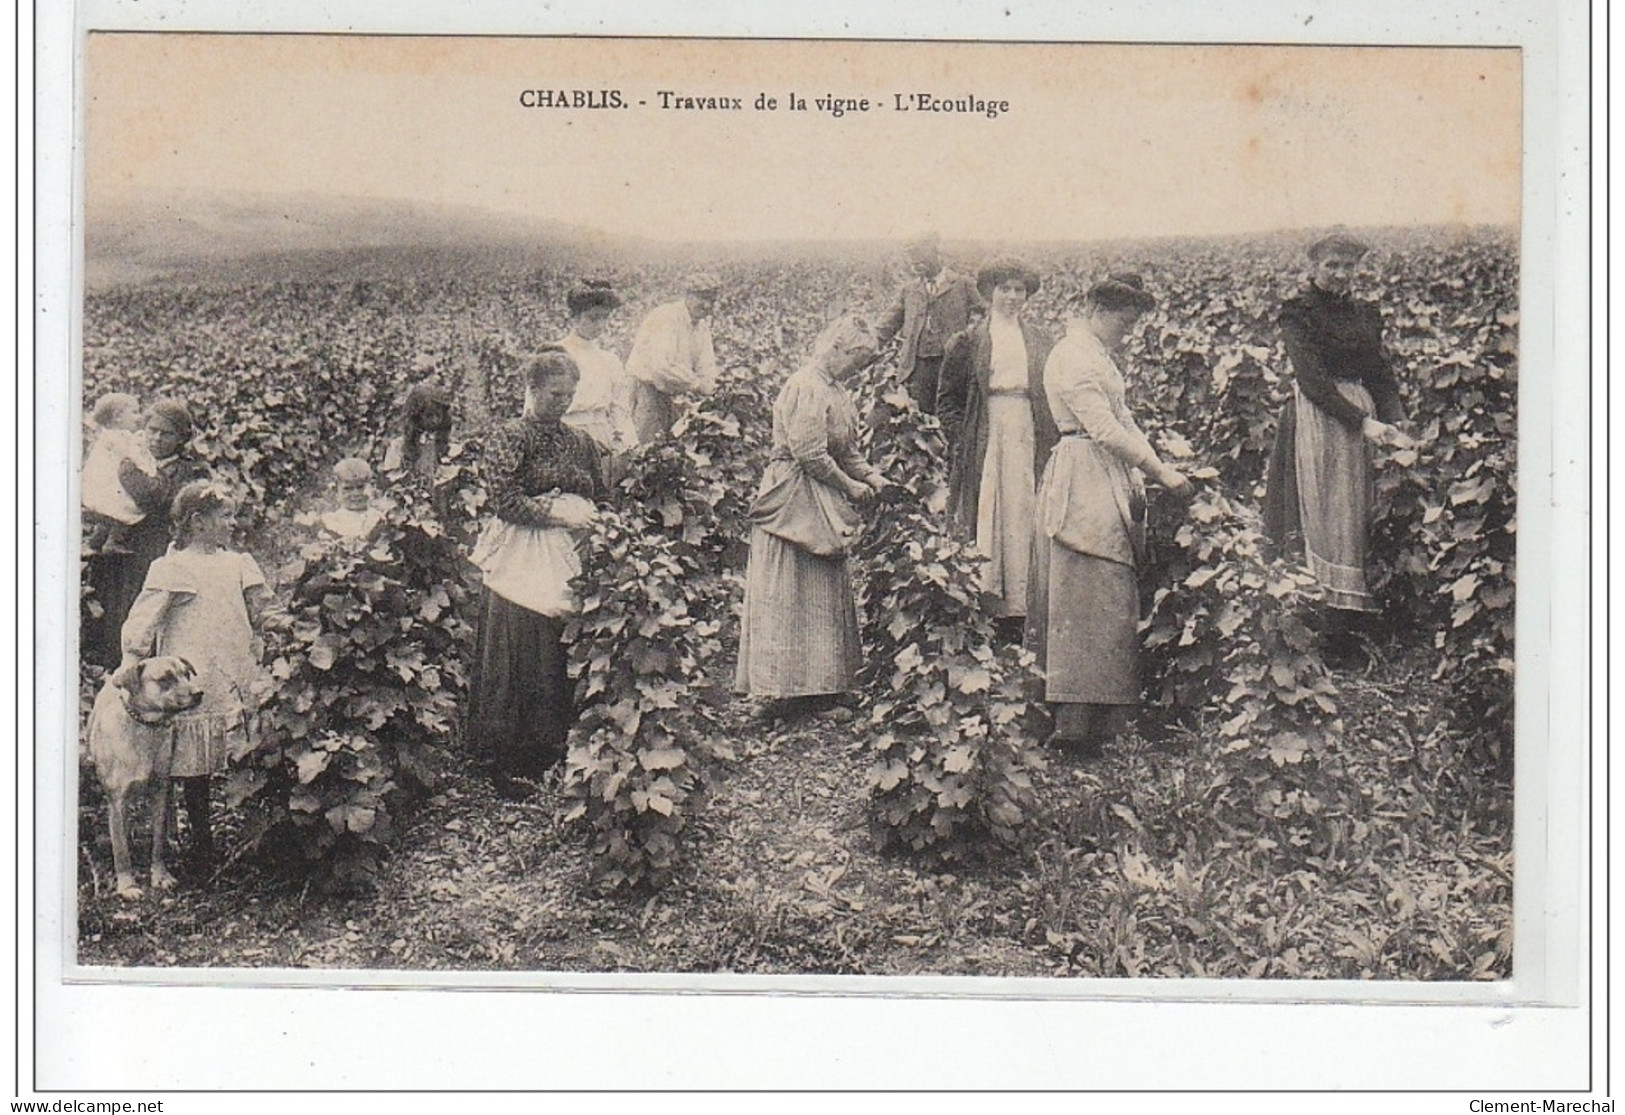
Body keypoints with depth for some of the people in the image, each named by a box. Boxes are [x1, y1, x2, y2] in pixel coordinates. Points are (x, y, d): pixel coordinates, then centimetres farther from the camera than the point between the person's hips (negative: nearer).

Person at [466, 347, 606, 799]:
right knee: (520, 663, -8)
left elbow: (599, 499, 23)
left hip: (569, 559, 5)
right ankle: (504, 763, -2)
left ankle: (553, 756, 10)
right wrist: (559, 514, -14)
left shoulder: (579, 442, 17)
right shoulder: (508, 438, -1)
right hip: (522, 563, -5)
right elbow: (506, 500, -11)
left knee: (568, 663, 1)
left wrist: (592, 519, 1)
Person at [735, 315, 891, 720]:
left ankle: (819, 683, 19)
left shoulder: (832, 389, 14)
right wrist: (849, 485, -12)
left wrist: (872, 476, 4)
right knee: (792, 597, -5)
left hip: (821, 508, 10)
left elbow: (845, 451, 20)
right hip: (796, 502, -10)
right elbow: (809, 454, -22)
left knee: (825, 593, 13)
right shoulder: (807, 387, -17)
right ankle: (784, 688, -1)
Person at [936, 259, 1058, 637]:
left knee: (1024, 520, 0)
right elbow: (947, 400, 5)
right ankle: (988, 606, 2)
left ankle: (1022, 607, 3)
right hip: (985, 443, -2)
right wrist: (963, 437, -7)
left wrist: (1052, 442, 0)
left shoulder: (1042, 342, 11)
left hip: (1031, 441, 2)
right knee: (987, 522, -2)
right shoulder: (968, 343, 5)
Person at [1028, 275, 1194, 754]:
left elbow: (1121, 419, 21)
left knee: (1112, 603, 9)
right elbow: (1105, 428, -20)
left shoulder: (1098, 355, 19)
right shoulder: (1072, 358, -14)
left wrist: (1141, 474, 12)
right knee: (1090, 602, -11)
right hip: (1083, 485, -10)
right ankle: (1078, 723, -10)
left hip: (1109, 481, 10)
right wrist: (1161, 472, -17)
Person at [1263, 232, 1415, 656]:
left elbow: (1381, 374, 12)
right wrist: (1362, 422, -20)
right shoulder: (1299, 311, -3)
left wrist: (1394, 422, -7)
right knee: (1322, 520, -8)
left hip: (1364, 418, 6)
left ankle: (1350, 625, 7)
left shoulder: (1365, 314, 15)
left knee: (1357, 521, 4)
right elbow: (1312, 377, -13)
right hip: (1316, 419, -6)